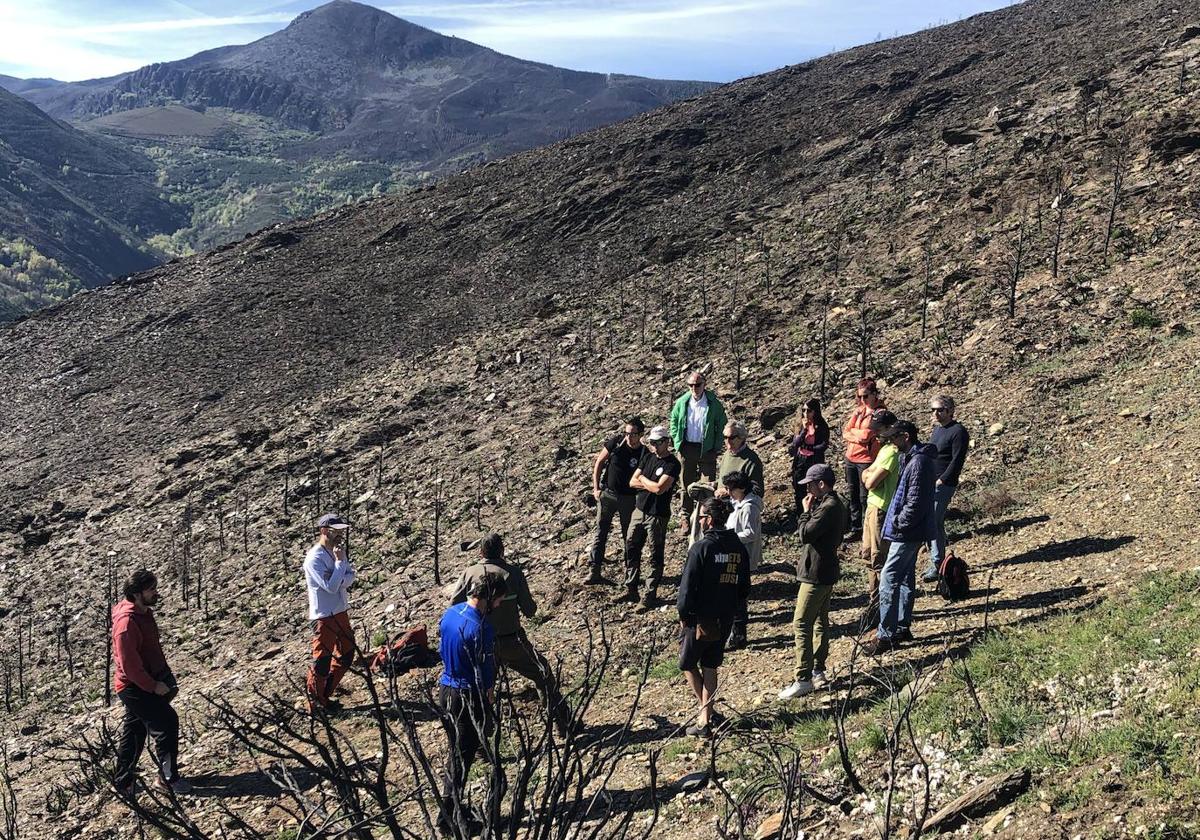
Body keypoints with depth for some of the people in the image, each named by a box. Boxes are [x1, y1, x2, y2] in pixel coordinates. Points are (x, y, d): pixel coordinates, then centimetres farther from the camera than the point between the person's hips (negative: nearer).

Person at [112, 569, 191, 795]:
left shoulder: (145, 613, 7)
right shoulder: (127, 622, -25)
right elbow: (129, 664, -25)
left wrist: (166, 676, 11)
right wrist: (153, 686, -19)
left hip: (146, 683, 10)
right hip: (134, 687, -10)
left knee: (134, 731, 17)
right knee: (167, 721, -10)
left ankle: (123, 781, 29)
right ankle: (169, 777, 1)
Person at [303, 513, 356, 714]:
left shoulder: (338, 550, 5)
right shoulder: (314, 558, -20)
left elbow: (350, 577, 3)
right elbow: (331, 587, -25)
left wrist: (339, 581, -18)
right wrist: (339, 561, -20)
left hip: (341, 612, 9)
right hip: (324, 616, -9)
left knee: (346, 655, 16)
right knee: (322, 660, 2)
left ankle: (325, 695, 30)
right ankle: (315, 702, 18)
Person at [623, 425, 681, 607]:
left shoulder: (673, 464, -13)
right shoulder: (648, 457, 9)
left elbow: (659, 488, -24)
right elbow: (632, 482, 5)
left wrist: (643, 479, -7)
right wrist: (652, 485, -11)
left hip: (658, 516, -7)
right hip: (639, 510, 7)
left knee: (656, 556, 4)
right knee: (631, 550, 11)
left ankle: (651, 594, 13)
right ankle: (631, 590, 21)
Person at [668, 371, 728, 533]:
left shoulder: (714, 404, -9)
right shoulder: (682, 402, -2)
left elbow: (721, 426, 0)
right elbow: (673, 421, 12)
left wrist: (716, 447, -6)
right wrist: (677, 442, 4)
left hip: (707, 449, -2)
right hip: (687, 448, 2)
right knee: (687, 483, 10)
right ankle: (685, 517, 20)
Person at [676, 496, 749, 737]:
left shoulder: (701, 548, -19)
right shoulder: (739, 548, 1)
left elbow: (687, 587, -18)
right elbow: (744, 588, 7)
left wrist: (683, 614, -6)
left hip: (699, 620, -6)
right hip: (725, 621, 6)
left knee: (688, 665, 13)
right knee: (710, 667, 18)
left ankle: (705, 714, 8)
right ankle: (705, 718, 20)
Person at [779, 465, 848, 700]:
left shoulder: (828, 508, -23)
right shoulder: (836, 504, 10)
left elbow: (805, 535, -23)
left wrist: (806, 511, -13)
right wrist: (811, 511, 6)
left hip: (816, 574, -11)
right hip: (827, 572, 11)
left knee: (801, 625, -8)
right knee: (820, 621, 17)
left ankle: (803, 679, -6)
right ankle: (818, 672, 26)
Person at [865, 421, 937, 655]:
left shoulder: (918, 462, -20)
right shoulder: (910, 458, 12)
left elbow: (915, 502, -24)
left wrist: (898, 523, -16)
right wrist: (898, 521, 12)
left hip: (908, 532, -11)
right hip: (911, 532, 11)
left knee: (888, 579, -9)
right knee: (905, 577, 17)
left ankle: (886, 635, -6)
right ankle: (902, 627, 28)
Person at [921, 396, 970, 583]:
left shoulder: (958, 432, -11)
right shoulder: (937, 427, 15)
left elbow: (957, 461, -16)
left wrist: (940, 481, -18)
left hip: (943, 485, -8)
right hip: (929, 483, 8)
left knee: (934, 523, -9)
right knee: (934, 523, 11)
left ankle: (937, 565, -1)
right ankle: (937, 562, 19)